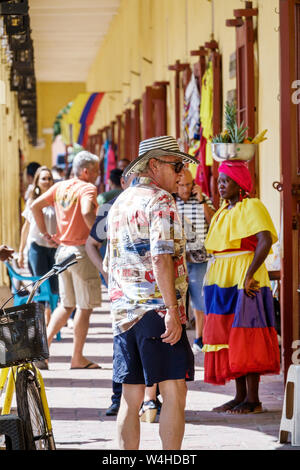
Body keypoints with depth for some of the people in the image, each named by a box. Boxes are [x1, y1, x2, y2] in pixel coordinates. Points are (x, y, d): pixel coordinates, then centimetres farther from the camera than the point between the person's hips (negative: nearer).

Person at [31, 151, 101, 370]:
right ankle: (78, 358, 4)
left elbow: (35, 206, 12)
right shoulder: (87, 188, -12)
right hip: (82, 251, -7)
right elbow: (87, 213, -30)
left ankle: (45, 341, 5)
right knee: (84, 307, 1)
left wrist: (45, 233, 15)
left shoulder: (60, 187, 10)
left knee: (66, 305, 18)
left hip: (63, 250, 7)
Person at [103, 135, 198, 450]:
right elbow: (161, 259, -19)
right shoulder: (161, 202, -8)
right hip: (157, 309, -8)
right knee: (174, 391, -6)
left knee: (131, 398, 9)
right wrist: (172, 311, -20)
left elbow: (108, 264, 23)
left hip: (123, 312, 8)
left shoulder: (119, 203, 18)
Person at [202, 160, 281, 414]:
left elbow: (266, 241, -21)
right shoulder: (223, 212, 18)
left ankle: (253, 400, -6)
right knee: (228, 337, 7)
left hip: (243, 282, -9)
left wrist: (249, 274, -24)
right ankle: (240, 396, 12)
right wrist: (212, 282, 16)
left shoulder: (252, 207, -9)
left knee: (245, 338, -9)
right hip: (221, 281, 9)